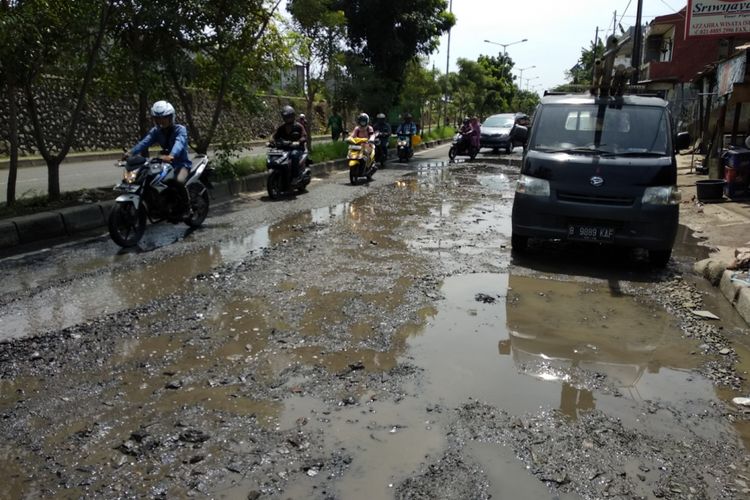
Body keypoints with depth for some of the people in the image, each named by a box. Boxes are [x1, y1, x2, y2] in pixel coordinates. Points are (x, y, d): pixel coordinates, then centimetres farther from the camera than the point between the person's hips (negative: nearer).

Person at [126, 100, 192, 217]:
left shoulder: (180, 129, -13)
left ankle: (187, 208, -15)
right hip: (165, 163, 6)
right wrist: (130, 152, -33)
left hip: (181, 163, -6)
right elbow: (145, 142, -13)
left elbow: (179, 143, -34)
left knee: (179, 181, -34)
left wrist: (171, 156, -56)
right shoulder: (156, 131, 3)